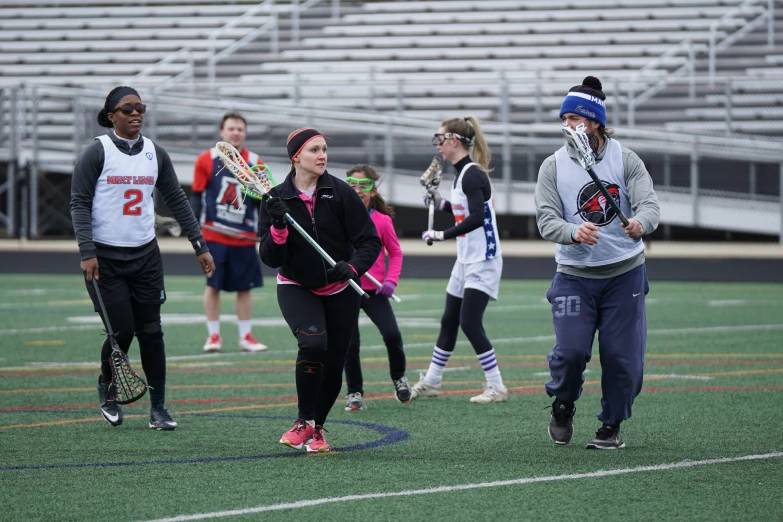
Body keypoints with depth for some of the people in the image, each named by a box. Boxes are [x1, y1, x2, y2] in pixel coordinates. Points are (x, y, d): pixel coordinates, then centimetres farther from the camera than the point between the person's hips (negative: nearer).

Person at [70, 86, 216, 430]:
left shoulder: (155, 154, 6)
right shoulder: (97, 153, -7)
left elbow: (177, 201, 12)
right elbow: (80, 204, -9)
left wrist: (200, 246, 9)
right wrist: (87, 253, -18)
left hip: (145, 256, 4)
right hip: (105, 257, -4)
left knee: (150, 331, 1)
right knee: (122, 330, -5)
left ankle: (158, 408, 6)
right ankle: (106, 388, 23)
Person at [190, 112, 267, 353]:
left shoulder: (255, 163, 4)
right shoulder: (206, 160, -1)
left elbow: (261, 201, 11)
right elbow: (197, 195, 4)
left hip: (245, 237, 2)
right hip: (213, 233, -2)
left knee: (245, 287, 5)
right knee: (213, 285, 0)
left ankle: (245, 336, 14)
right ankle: (213, 336, 9)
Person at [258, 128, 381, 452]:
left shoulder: (341, 193, -10)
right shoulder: (276, 199, -7)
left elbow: (370, 242, -10)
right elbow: (270, 259, -9)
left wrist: (352, 267, -28)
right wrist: (278, 228, -27)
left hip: (339, 291, 1)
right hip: (296, 288, -1)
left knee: (333, 366, 4)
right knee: (313, 341, -28)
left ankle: (317, 429, 30)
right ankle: (305, 423, -12)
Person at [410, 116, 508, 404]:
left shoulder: (472, 174, -18)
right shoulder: (463, 174, 11)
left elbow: (477, 218, -28)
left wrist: (443, 235, -24)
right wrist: (443, 204, 13)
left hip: (482, 260, -10)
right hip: (467, 259, 10)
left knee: (469, 322, -12)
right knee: (449, 320, 16)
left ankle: (496, 387, -7)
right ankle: (431, 382, 26)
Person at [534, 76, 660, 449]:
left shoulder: (625, 159, -3)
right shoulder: (553, 166, -2)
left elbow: (649, 205, -13)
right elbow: (546, 219, -10)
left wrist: (640, 223, -37)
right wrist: (574, 232, -32)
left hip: (625, 274, 0)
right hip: (574, 275, 0)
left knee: (622, 356, -1)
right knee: (571, 349, -14)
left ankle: (612, 426, 20)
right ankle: (562, 405, 17)